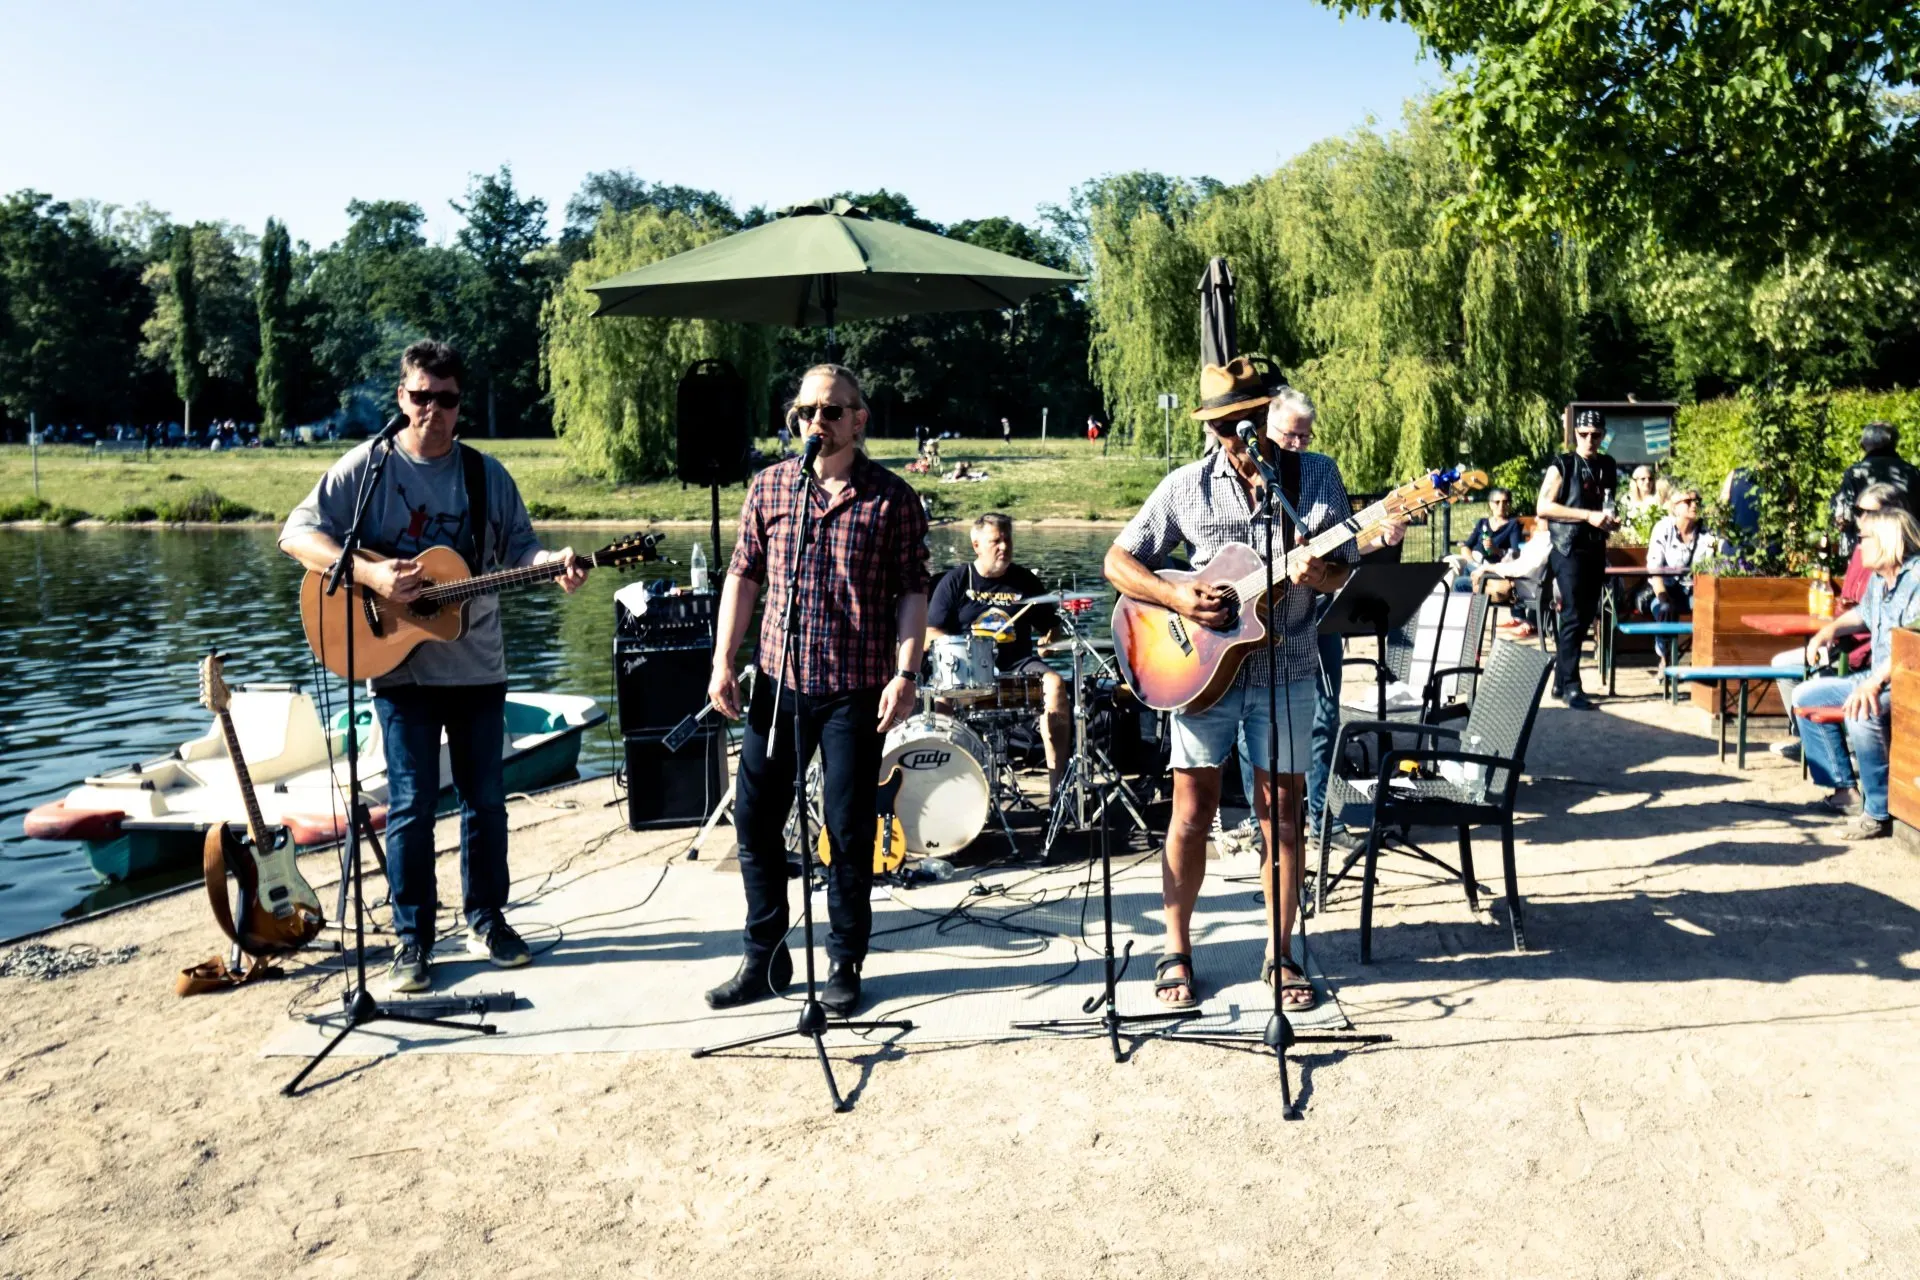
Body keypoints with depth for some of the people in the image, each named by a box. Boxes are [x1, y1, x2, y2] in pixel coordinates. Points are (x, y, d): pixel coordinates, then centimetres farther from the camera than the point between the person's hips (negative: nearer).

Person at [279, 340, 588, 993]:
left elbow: (517, 546, 7)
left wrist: (555, 564, -16)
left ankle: (485, 920, 25)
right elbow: (298, 532, -7)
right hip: (400, 664, -3)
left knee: (486, 798, 10)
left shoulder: (486, 473, 7)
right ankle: (412, 938, 13)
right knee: (412, 805, 1)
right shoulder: (368, 466, -2)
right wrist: (370, 574, -21)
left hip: (478, 666, 3)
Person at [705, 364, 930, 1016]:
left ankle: (845, 967, 19)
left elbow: (911, 592, -2)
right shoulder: (769, 485, 7)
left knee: (849, 831, 4)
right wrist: (723, 660, 3)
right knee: (754, 820, 7)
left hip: (856, 690, -3)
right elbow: (743, 575, 9)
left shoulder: (892, 497, -1)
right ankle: (764, 960, 22)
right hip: (777, 681, 3)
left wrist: (904, 674, -11)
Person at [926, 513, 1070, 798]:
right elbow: (931, 634, 2)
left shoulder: (1024, 580, 12)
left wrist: (1050, 639, -5)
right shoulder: (956, 581, 6)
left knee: (1055, 683, -27)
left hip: (1018, 664, 2)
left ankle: (1058, 781, -24)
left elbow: (1050, 625, 18)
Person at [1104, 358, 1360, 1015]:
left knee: (1283, 813, 6)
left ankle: (1281, 956, 20)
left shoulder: (1318, 476, 0)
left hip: (1285, 670, 1)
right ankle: (1177, 952, 17)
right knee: (1192, 813, 3)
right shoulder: (1185, 486, -2)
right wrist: (1177, 597, -16)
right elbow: (1118, 561, 0)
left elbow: (1346, 568, 4)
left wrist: (1321, 576, -20)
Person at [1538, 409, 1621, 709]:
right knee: (1573, 617, -11)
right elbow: (1543, 507, -13)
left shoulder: (1608, 466, 13)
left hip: (1597, 549, 7)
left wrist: (1613, 519, 4)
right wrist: (1588, 515, -18)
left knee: (1586, 616, 8)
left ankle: (1560, 682, 16)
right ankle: (1570, 687, -8)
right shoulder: (1562, 466, -5)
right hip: (1569, 549, -6)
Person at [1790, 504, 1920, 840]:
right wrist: (1832, 628, 14)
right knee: (1805, 696, 12)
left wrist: (1875, 683, -42)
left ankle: (1879, 813, -22)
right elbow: (1863, 614, 34)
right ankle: (1845, 789, 12)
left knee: (1862, 715, -37)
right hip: (1876, 678, 11)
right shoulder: (1878, 580, 11)